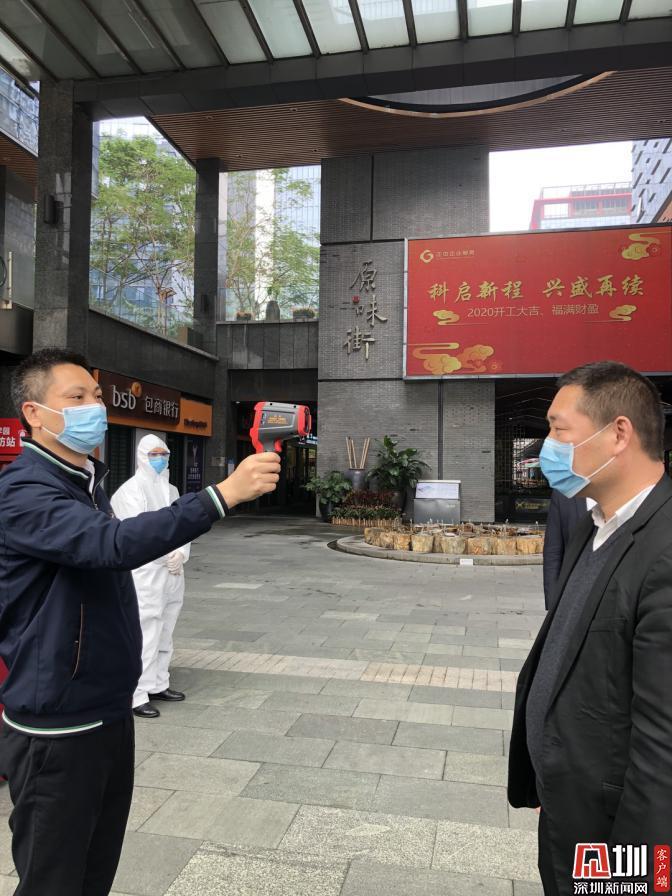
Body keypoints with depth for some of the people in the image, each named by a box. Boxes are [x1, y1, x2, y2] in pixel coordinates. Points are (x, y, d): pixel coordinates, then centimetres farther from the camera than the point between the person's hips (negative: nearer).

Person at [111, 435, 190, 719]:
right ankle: (137, 695, -2)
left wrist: (181, 554, -6)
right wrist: (169, 553, -12)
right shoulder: (132, 488, -6)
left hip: (172, 570, 7)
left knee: (164, 633, 14)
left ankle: (158, 685, 25)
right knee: (146, 634, -8)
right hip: (146, 571, -7)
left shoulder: (171, 490, 16)